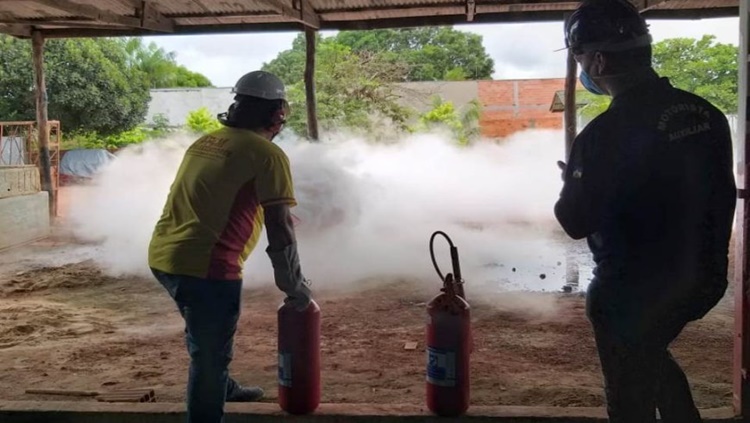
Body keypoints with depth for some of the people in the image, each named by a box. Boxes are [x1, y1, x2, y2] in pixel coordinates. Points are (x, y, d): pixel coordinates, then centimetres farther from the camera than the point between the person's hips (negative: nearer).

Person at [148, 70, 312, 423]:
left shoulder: (206, 141, 17)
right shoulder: (267, 154, -8)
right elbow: (279, 229, -11)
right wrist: (294, 286, -2)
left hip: (163, 254, 9)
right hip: (204, 265, -9)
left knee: (206, 339, 30)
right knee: (209, 353, 7)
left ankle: (223, 387, 53)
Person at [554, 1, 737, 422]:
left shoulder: (606, 133, -25)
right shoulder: (706, 113, -3)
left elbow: (576, 222, -15)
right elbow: (721, 195, 7)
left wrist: (572, 182, 5)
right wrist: (709, 261, 20)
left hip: (633, 292, -7)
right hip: (698, 278, 7)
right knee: (651, 359, 32)